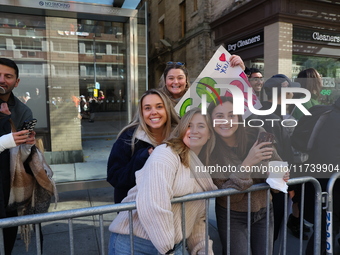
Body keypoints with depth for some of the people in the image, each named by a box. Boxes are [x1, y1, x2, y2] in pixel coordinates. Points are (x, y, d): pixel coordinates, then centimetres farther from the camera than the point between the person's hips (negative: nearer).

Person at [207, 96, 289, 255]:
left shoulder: (256, 133, -15)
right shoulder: (210, 151, -21)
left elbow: (276, 162, 2)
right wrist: (248, 163, -33)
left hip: (264, 211, 3)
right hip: (232, 216, -3)